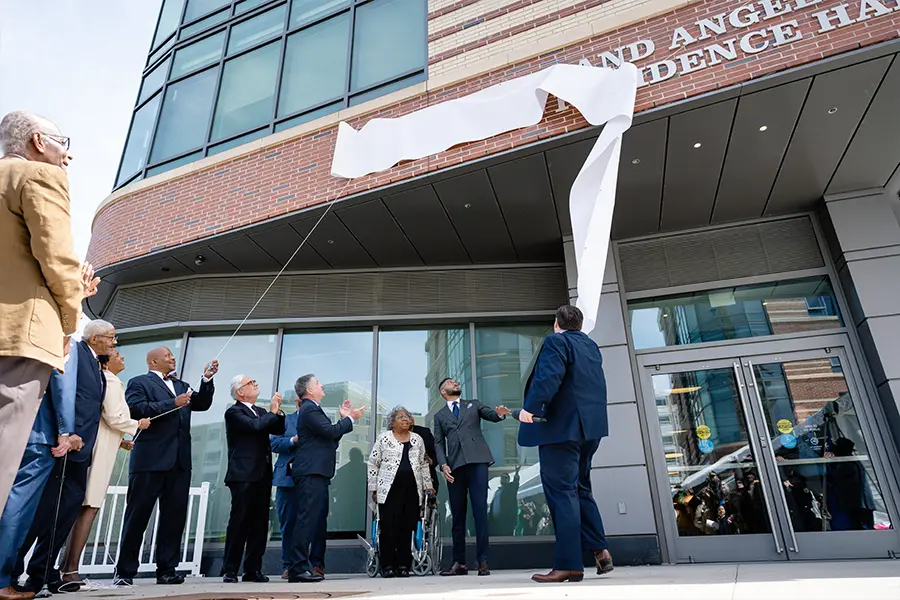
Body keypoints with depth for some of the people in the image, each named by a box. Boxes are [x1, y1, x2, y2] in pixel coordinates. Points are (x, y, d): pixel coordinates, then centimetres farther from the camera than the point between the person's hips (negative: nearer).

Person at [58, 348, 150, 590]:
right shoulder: (111, 382, -10)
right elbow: (115, 418, -17)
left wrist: (118, 440, 21)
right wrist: (138, 425, 0)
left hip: (97, 447, 9)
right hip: (99, 452, -9)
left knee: (81, 509, 9)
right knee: (89, 508, -10)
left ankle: (67, 567, 12)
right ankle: (71, 570, -11)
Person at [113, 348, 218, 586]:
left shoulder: (181, 386, 22)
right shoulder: (139, 383, 4)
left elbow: (202, 404, 12)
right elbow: (137, 409, -12)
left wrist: (207, 379, 0)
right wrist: (173, 403, -14)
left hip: (180, 461, 5)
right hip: (151, 459, -5)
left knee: (175, 517, 6)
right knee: (137, 516, 4)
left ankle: (166, 570, 13)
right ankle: (125, 571, 15)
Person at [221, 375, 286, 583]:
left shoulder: (261, 411, 18)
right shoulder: (233, 412, -6)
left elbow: (279, 430, 12)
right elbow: (254, 426, -22)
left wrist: (277, 411, -1)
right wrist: (272, 411, -8)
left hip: (262, 475, 7)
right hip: (244, 475, -7)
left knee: (260, 523, 7)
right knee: (239, 522, -2)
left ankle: (253, 569, 14)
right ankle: (230, 570, 8)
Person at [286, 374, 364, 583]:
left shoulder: (312, 409, 23)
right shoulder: (310, 409, -10)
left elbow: (330, 437, 22)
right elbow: (331, 432, -20)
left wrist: (344, 418, 16)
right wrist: (350, 419, -7)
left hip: (316, 472, 11)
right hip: (311, 472, -11)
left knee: (317, 519, 12)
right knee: (307, 518, -10)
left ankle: (300, 567, 17)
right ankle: (297, 568, -7)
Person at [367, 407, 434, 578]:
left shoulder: (417, 439, 15)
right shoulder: (383, 438, 4)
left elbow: (423, 464, 21)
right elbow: (373, 464, 6)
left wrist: (427, 485, 17)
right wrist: (373, 488, 3)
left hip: (412, 490, 3)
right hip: (389, 490, -3)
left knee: (407, 528, 3)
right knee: (388, 527, -4)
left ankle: (403, 565, 13)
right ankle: (387, 565, 7)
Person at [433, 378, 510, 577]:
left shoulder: (473, 404, 20)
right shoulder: (439, 415, 20)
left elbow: (491, 415, 5)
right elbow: (439, 443, 12)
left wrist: (499, 413, -19)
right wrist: (443, 464, -4)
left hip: (477, 461, -1)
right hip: (455, 466, 2)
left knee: (480, 511, -6)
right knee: (457, 515, 4)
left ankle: (483, 561, -2)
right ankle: (459, 563, 11)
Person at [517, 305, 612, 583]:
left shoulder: (556, 341, -8)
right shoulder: (591, 346, 17)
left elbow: (548, 378, -23)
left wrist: (530, 407, -23)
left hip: (561, 426, -9)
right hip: (589, 426, 9)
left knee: (561, 492, -5)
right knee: (580, 488, 19)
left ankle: (568, 564, -2)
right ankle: (599, 550, 17)